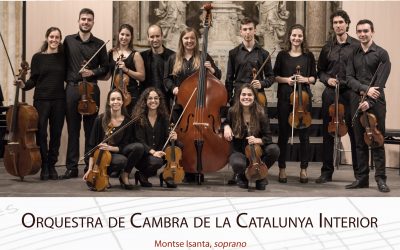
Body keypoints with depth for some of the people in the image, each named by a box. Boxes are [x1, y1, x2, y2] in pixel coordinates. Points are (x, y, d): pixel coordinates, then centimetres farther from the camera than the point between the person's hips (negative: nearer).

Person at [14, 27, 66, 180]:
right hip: (41, 100, -1)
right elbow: (33, 80, 4)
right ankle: (44, 167, 9)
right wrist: (24, 85, -14)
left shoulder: (63, 56, 5)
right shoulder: (38, 57, 3)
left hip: (59, 100, 1)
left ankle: (52, 166, 17)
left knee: (56, 133, 5)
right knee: (41, 134, -3)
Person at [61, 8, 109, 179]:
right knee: (72, 129, 2)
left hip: (91, 89, 0)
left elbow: (105, 68, 9)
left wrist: (93, 72, -8)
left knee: (91, 129, 3)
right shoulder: (68, 41, 8)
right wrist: (66, 78, -2)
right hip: (72, 88, 0)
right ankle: (72, 167, 6)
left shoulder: (99, 44, 8)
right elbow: (63, 64, 9)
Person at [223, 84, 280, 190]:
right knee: (238, 164, -39)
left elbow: (268, 138, -8)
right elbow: (226, 122, 17)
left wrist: (258, 140, -29)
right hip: (238, 151, -1)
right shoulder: (232, 112, -6)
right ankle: (242, 176, 5)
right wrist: (226, 126, -7)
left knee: (274, 149, -31)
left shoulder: (261, 114, -9)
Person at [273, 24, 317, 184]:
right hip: (284, 98, 0)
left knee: (304, 133, 3)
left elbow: (314, 77, 8)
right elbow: (275, 76, 7)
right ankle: (282, 169, 13)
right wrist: (286, 79, -11)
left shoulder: (308, 56, 5)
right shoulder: (282, 55, 5)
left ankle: (303, 169, 12)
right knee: (283, 133, 4)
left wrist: (306, 79, -12)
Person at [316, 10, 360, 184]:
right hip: (330, 94, 3)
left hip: (350, 94, -3)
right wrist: (327, 79, -2)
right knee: (327, 133, 7)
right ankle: (327, 171, 16)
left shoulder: (356, 46, -2)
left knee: (355, 133, -2)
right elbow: (320, 71, 17)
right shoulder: (327, 47, 10)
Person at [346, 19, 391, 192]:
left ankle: (380, 179, 2)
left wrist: (369, 102, -17)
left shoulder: (381, 54, 0)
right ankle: (361, 178, 11)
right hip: (358, 101, 4)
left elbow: (380, 82, -8)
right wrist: (365, 89, -14)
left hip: (376, 102, -4)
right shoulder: (354, 55, 12)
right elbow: (349, 78, 3)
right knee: (360, 142, 6)